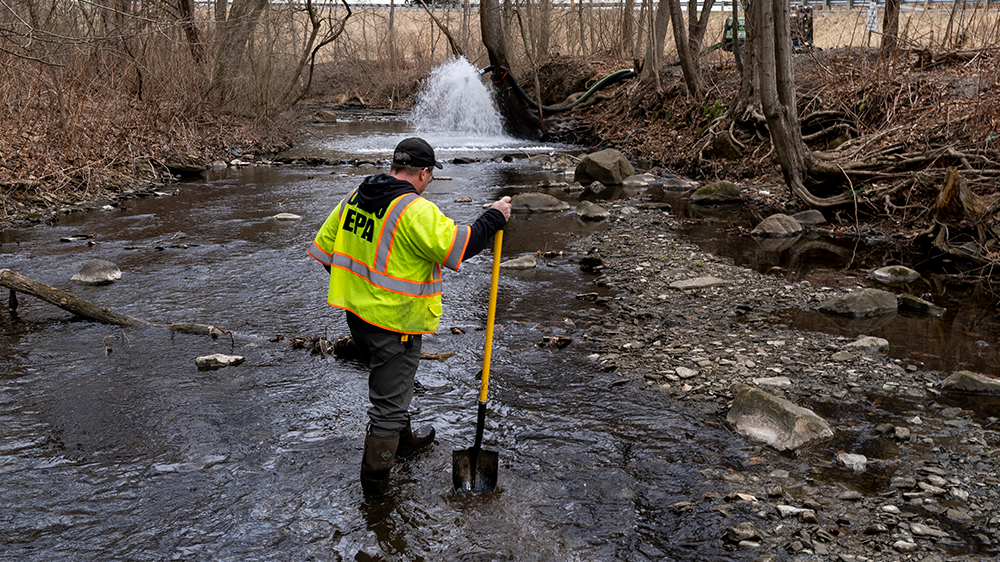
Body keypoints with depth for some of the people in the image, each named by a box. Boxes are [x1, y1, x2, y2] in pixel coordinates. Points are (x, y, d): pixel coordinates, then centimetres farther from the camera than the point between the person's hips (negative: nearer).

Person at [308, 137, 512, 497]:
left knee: (390, 383, 28)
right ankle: (375, 478, 15)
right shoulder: (415, 211, -22)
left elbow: (324, 247, 11)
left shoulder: (354, 197, 4)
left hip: (355, 312, 9)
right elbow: (458, 247, -24)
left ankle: (403, 440, 49)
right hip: (393, 322, -8)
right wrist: (493, 218, -10)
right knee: (389, 399, 5)